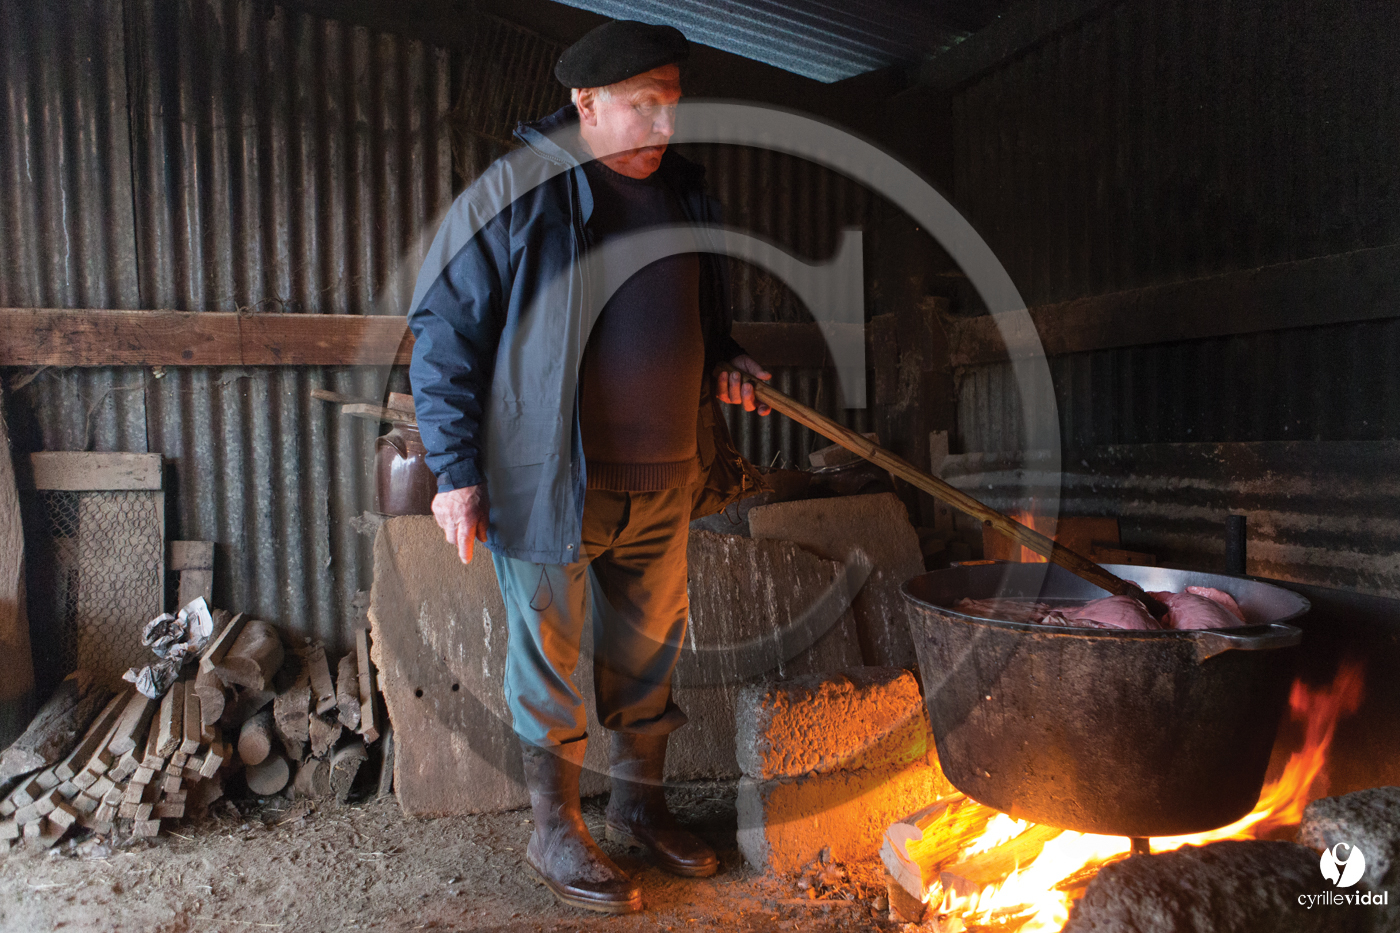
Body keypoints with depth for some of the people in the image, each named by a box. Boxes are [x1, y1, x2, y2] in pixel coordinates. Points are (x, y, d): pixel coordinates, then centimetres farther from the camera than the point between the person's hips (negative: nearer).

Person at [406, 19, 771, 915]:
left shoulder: (684, 189, 11)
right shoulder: (518, 192, -8)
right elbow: (443, 329, -8)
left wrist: (725, 363, 0)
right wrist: (456, 469, -13)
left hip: (666, 482, 6)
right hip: (551, 480, -5)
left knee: (650, 650, 17)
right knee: (550, 659, 8)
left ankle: (641, 804, 39)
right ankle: (556, 831, 30)